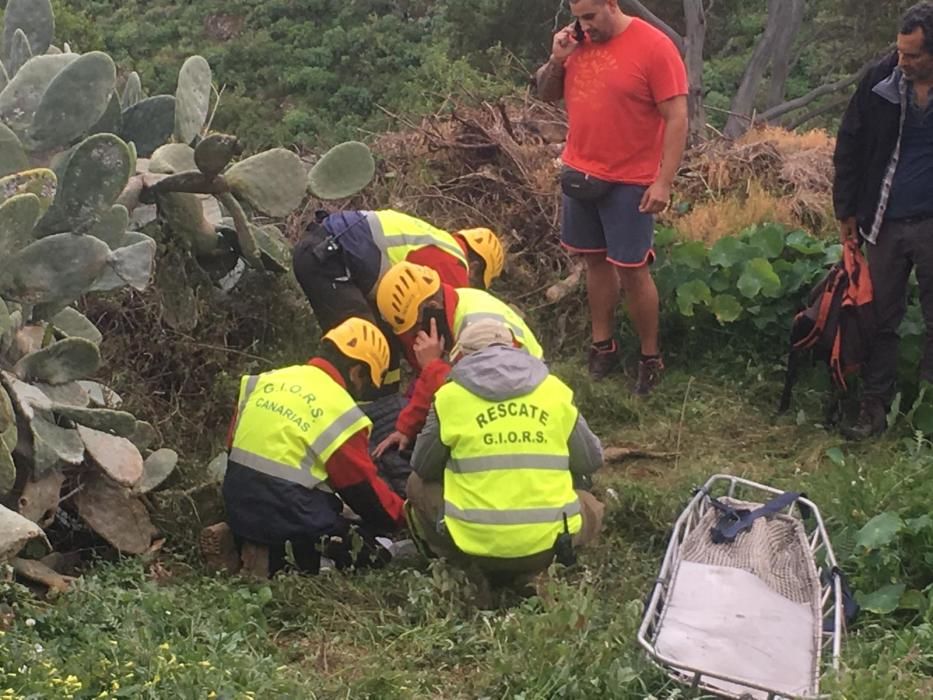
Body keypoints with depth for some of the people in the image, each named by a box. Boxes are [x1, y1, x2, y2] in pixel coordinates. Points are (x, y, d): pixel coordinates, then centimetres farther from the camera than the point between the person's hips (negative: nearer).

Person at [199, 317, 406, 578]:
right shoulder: (342, 412, -12)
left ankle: (238, 541, 5)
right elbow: (363, 487, -5)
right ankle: (275, 558, -12)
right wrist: (404, 515, 11)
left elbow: (235, 445, 14)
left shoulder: (265, 381, 8)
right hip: (288, 514, -8)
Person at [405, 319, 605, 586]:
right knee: (589, 505, 33)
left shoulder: (450, 395, 0)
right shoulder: (555, 390, 5)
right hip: (549, 543, 1)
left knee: (418, 485, 26)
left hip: (476, 543, 0)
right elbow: (591, 462, 13)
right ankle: (538, 568, 10)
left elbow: (423, 467, 11)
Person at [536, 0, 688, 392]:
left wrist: (664, 181, -19)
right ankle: (603, 346, 27)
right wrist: (556, 60, -8)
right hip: (580, 174, 6)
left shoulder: (654, 47, -16)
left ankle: (650, 358, 14)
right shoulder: (577, 42, 3)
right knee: (595, 260, 14)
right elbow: (547, 94, 13)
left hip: (629, 183, -6)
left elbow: (676, 119, -15)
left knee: (631, 270, -1)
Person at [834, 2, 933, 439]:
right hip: (885, 221, 2)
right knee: (881, 320, 9)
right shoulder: (881, 80, -6)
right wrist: (846, 210, 4)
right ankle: (874, 409, 18)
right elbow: (850, 146, 3)